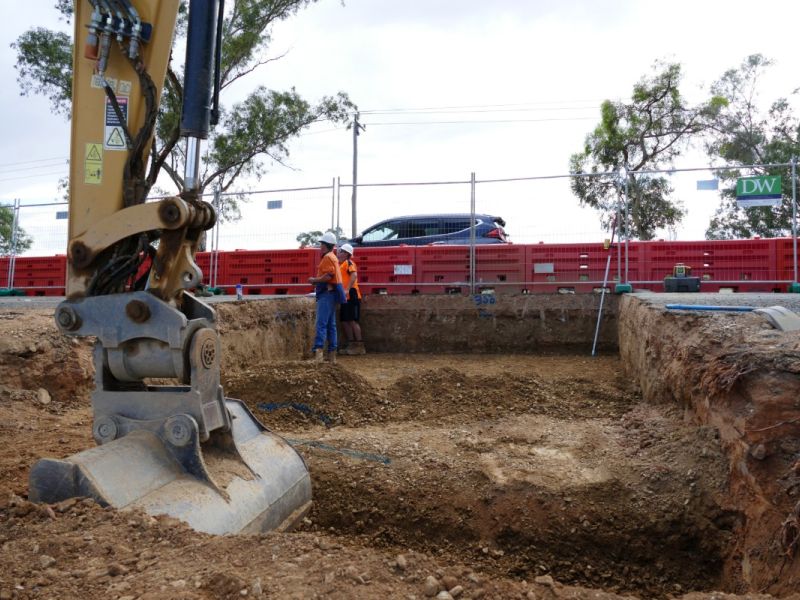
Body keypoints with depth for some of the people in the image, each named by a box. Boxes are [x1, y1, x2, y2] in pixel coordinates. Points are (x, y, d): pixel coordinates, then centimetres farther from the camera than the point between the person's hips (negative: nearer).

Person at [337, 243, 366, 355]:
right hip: (345, 298, 9)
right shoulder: (340, 265, 21)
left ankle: (359, 346, -5)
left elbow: (354, 275, -23)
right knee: (344, 321, 9)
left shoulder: (349, 263, -6)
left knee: (352, 321, -9)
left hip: (351, 296, -9)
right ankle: (351, 345, 15)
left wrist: (347, 290, -32)